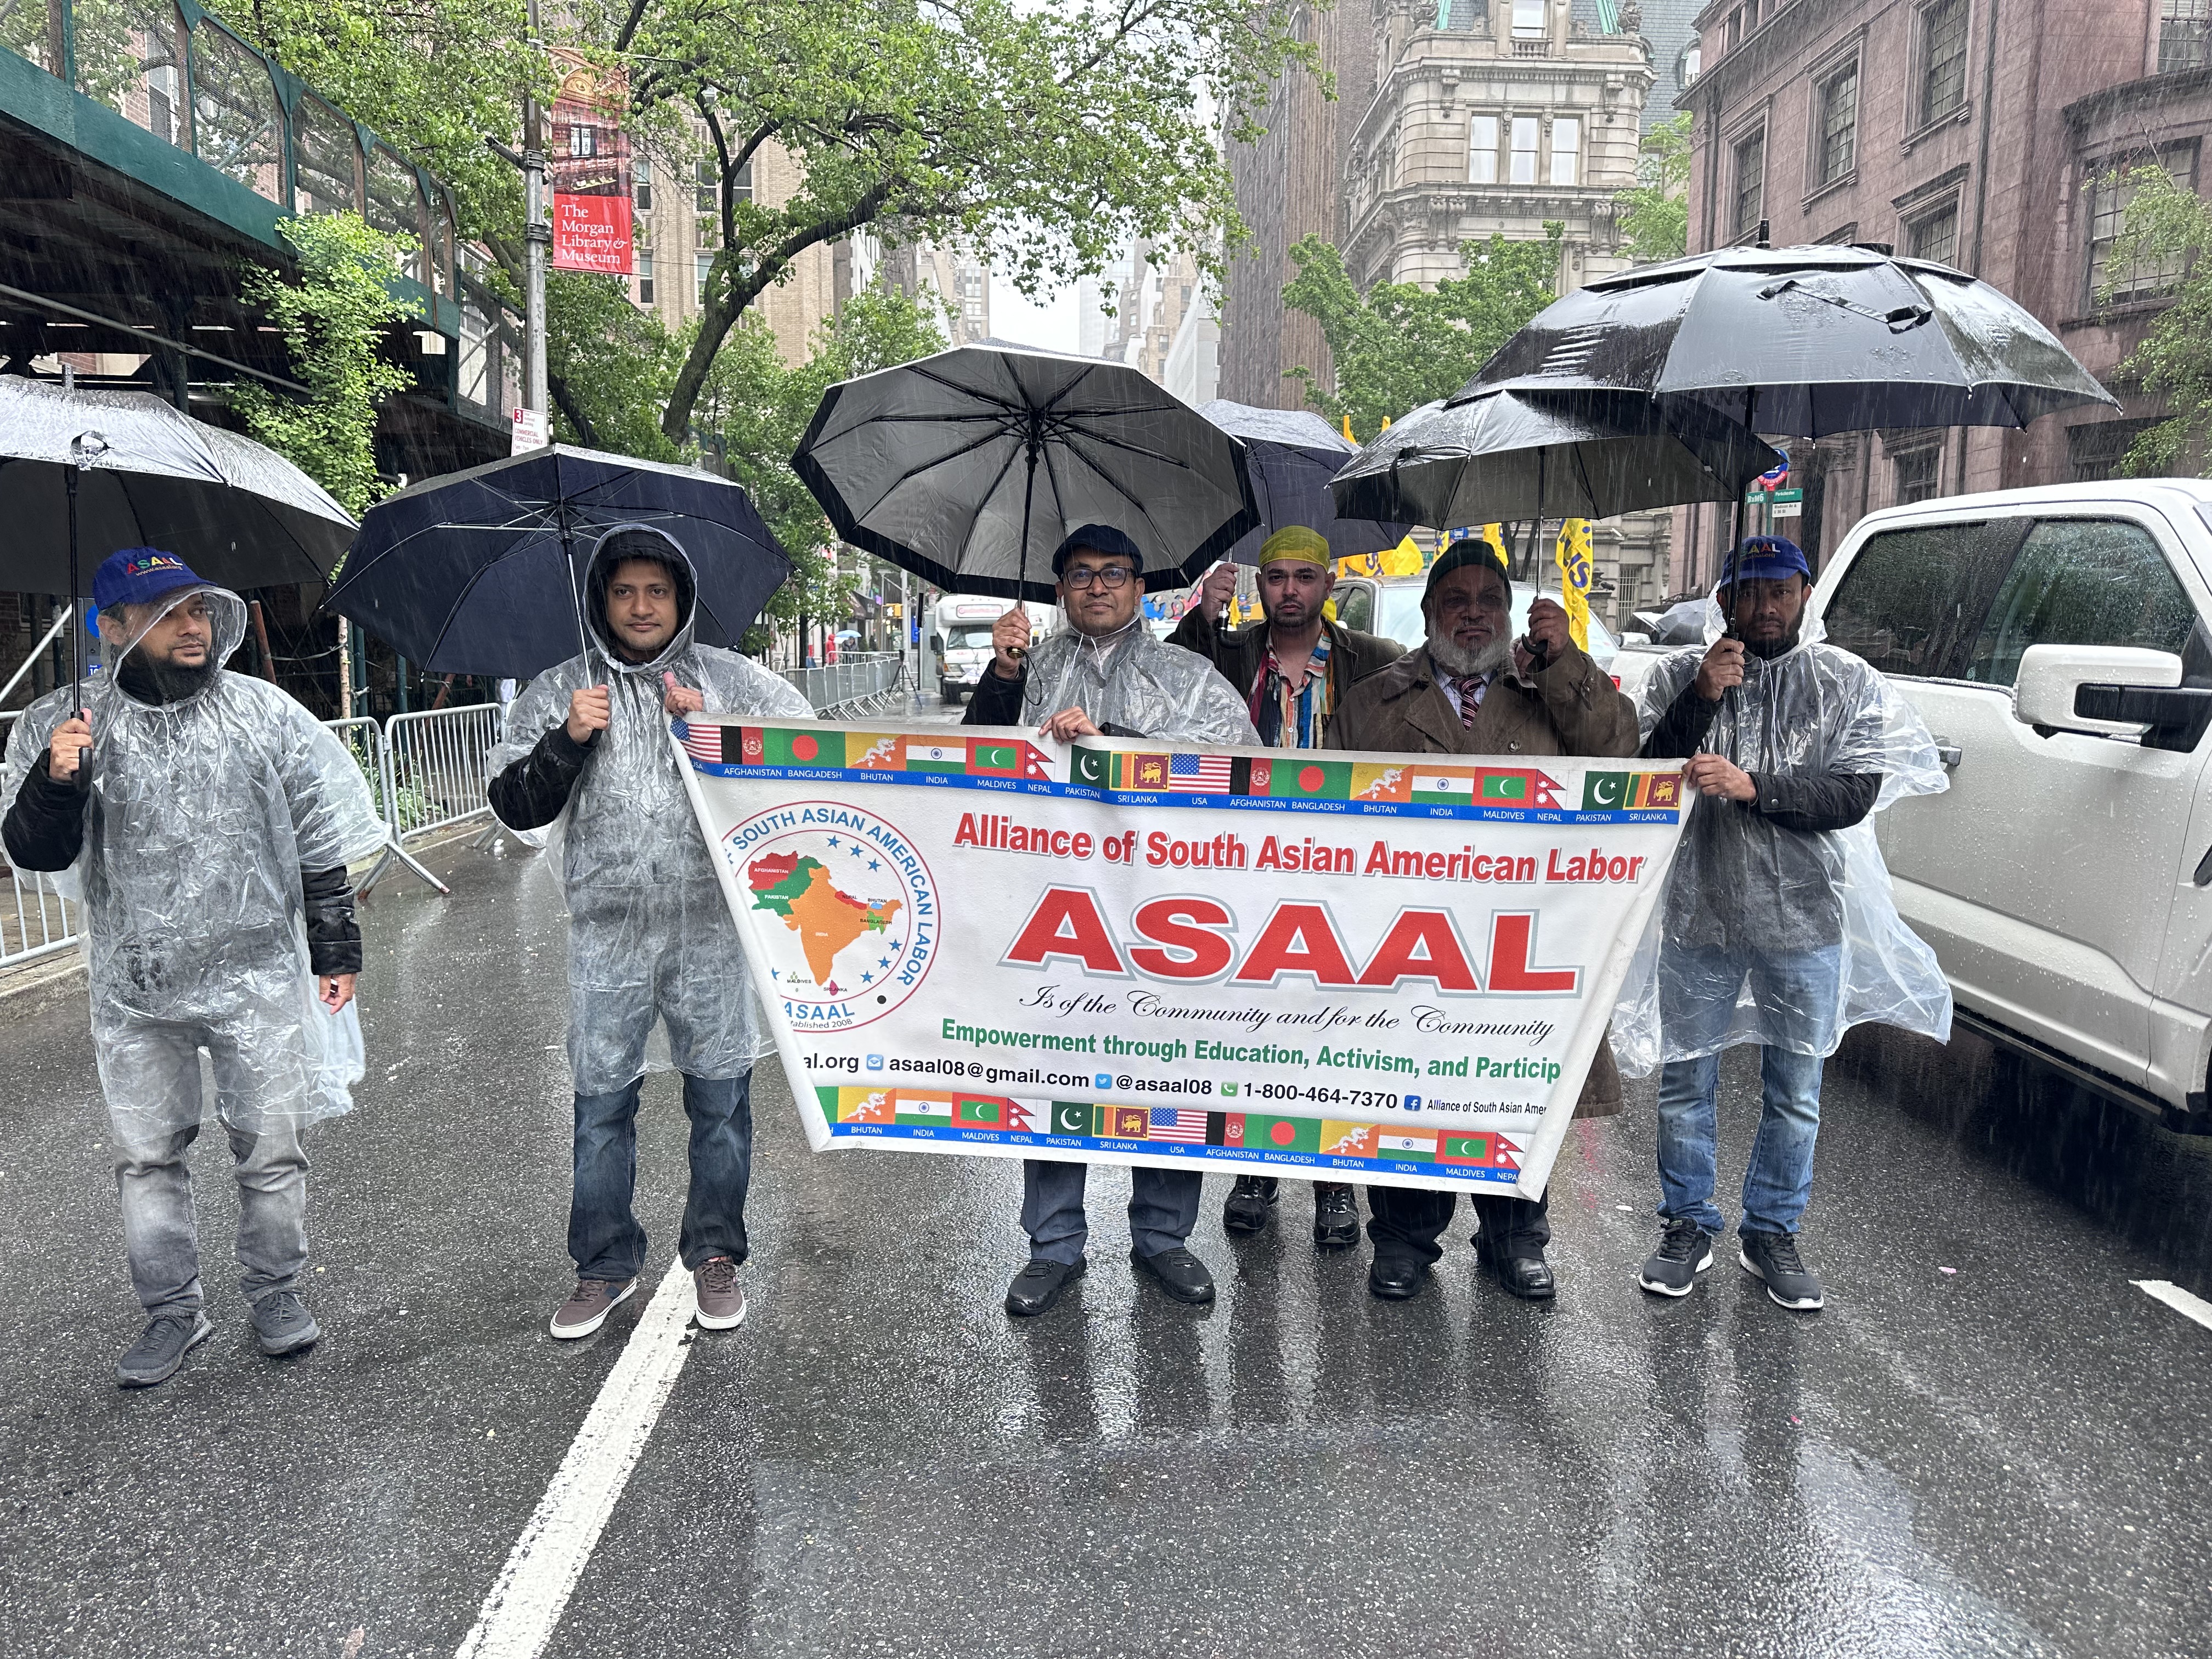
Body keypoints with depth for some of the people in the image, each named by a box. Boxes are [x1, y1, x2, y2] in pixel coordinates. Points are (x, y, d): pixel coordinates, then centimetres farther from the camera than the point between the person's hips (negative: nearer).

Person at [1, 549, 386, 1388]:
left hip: (259, 979, 0)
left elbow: (320, 843, 5)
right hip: (133, 990, 1)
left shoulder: (263, 712, 0)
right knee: (146, 1158, 10)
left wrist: (336, 951, 6)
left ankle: (274, 1293, 26)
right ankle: (173, 1310, 27)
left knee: (271, 1151, 7)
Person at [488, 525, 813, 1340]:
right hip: (608, 932, 1)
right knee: (601, 1102, 8)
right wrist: (568, 741, -11)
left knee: (720, 1098, 6)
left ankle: (715, 1255, 24)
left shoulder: (734, 680, 5)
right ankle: (605, 1264, 25)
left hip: (711, 928, -1)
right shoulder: (557, 693, 8)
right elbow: (513, 807, 4)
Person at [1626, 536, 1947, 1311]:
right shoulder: (1678, 677, -1)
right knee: (1686, 1086, 10)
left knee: (1794, 1095, 12)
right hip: (1699, 920, 0)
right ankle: (1687, 1226, 27)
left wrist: (1752, 786, -23)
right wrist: (1701, 700, -19)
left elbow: (1854, 796, -11)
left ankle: (1771, 1233, 29)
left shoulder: (1846, 683, -1)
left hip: (1804, 926, 0)